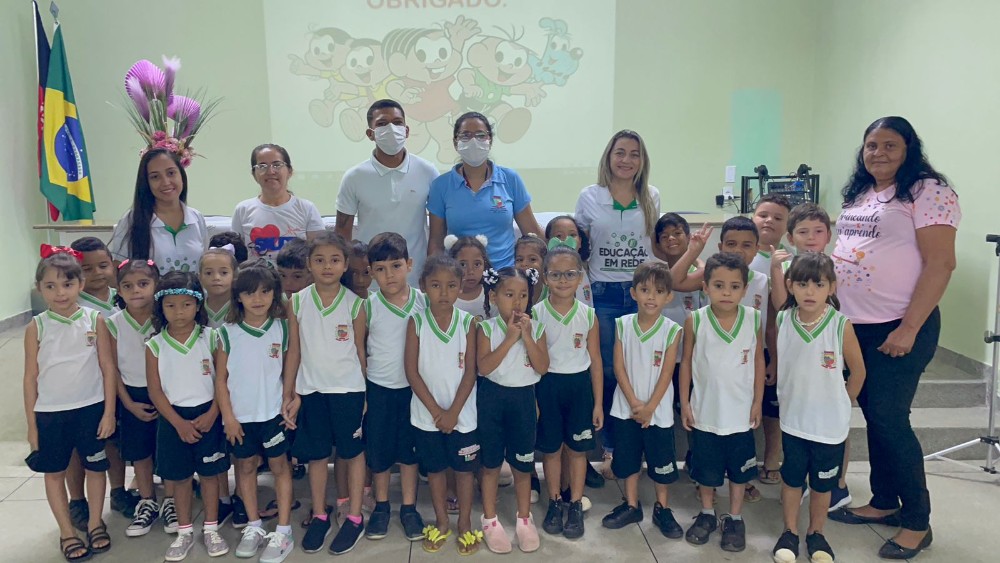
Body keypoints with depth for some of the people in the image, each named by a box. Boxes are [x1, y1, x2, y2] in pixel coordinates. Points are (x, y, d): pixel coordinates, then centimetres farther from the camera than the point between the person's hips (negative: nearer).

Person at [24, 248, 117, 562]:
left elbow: (107, 368, -2)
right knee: (54, 472, 12)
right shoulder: (36, 328, -5)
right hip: (50, 413, 0)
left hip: (91, 408, 0)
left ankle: (95, 523, 31)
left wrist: (109, 412, -5)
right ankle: (66, 532, 28)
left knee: (95, 467, 12)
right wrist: (31, 424, 1)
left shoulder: (95, 321, -6)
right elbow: (31, 377, 0)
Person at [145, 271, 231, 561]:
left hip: (207, 416, 0)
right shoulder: (155, 345, -4)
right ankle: (184, 532, 27)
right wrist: (178, 423, -10)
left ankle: (211, 529, 24)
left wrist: (212, 414, -13)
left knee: (210, 474, 9)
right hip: (173, 419, 1)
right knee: (180, 478, 12)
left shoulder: (210, 337, -6)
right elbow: (155, 390, -4)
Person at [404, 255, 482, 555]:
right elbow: (412, 372, -8)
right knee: (434, 468, 15)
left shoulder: (467, 322, -7)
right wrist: (436, 411, -12)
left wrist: (453, 412, -12)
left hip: (462, 413, 0)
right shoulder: (416, 322, -8)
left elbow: (470, 372, -7)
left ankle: (465, 524, 28)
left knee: (464, 469, 12)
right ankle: (441, 523, 32)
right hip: (427, 413, 1)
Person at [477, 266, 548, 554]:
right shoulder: (487, 328, -9)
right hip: (492, 398, -1)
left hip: (523, 398, 2)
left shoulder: (536, 328, -3)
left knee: (522, 463, 12)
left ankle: (524, 519, 29)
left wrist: (527, 337, -20)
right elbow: (484, 367, -19)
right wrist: (510, 338, -23)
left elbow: (543, 367, -11)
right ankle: (490, 520, 25)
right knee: (491, 462, 10)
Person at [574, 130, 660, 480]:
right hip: (604, 295, -1)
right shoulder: (590, 197, 2)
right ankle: (612, 449, 18)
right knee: (608, 373, 3)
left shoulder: (651, 197, 7)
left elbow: (657, 242, 15)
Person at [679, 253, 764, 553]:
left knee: (739, 468, 15)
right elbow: (686, 363, -3)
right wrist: (684, 403, -2)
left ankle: (735, 519, 34)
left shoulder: (754, 319, -10)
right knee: (705, 468, 15)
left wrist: (757, 402, 2)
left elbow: (759, 362, 1)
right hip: (705, 412, 0)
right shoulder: (695, 321, -12)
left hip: (740, 412, 1)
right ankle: (706, 514, 36)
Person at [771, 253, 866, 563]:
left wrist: (839, 403, 4)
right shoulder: (782, 321, -9)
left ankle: (816, 534, 34)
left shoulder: (842, 326, -16)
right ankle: (790, 532, 31)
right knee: (791, 478, 14)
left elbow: (858, 372, -3)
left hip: (830, 424, -1)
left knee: (822, 483, 14)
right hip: (792, 419, 2)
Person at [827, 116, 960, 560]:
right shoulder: (859, 194, 13)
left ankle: (917, 521, 13)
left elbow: (940, 263, -16)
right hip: (855, 325, 7)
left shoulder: (928, 191, -10)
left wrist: (908, 329, -20)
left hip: (898, 328, -7)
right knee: (873, 416, 14)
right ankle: (884, 502, 28)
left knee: (890, 419, -4)